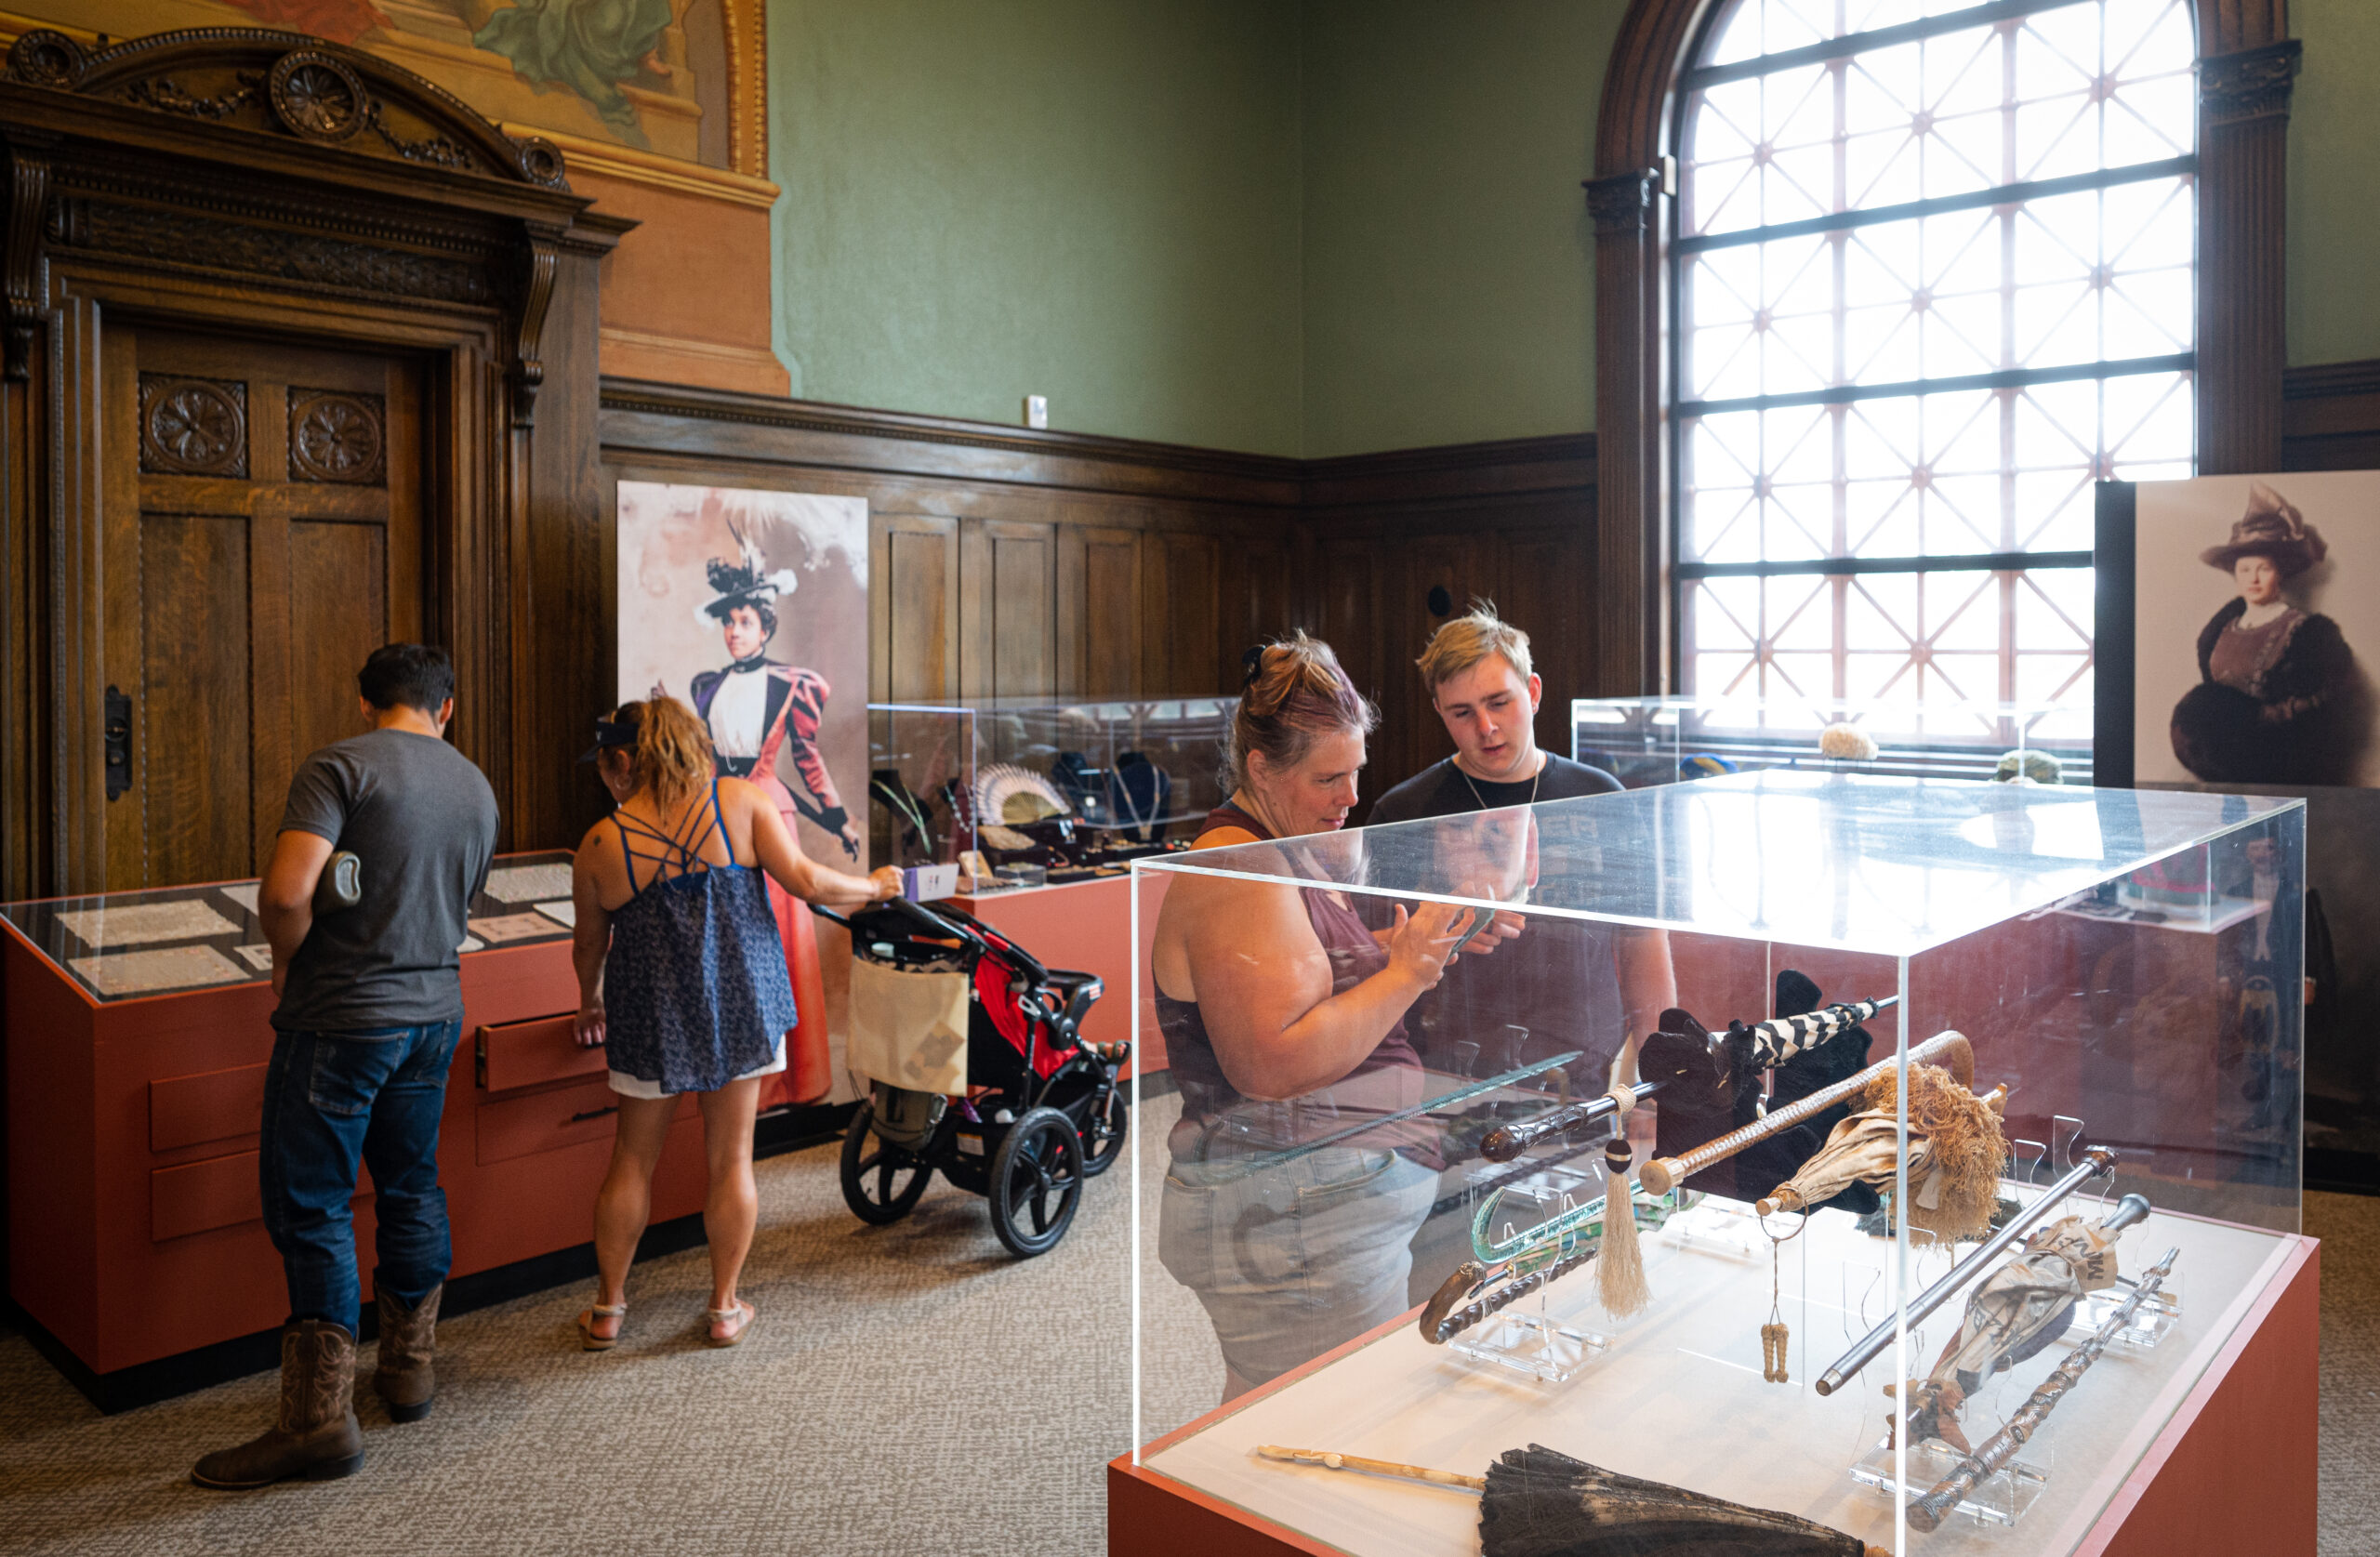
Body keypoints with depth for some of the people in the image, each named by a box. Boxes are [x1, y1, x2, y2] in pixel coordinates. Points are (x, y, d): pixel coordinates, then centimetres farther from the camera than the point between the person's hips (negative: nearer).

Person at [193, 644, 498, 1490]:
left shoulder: (342, 765, -11)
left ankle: (320, 1417, 5)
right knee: (412, 1188, 18)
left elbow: (287, 892, -22)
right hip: (435, 1014, 6)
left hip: (341, 1017, -6)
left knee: (310, 1206, 2)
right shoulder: (476, 788, 9)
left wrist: (286, 961, -4)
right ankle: (409, 1366, 30)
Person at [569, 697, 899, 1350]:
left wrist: (590, 1000, 28)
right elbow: (804, 881, -10)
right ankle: (725, 1308, 21)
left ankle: (608, 1308, 26)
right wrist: (873, 887, 7)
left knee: (633, 1161, 15)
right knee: (731, 1159, 10)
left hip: (651, 1015, 0)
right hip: (741, 1003, 0)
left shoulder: (601, 845, -4)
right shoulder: (740, 800, -6)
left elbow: (589, 944, 9)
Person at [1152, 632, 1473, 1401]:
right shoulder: (1236, 875, -18)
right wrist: (1406, 972, -18)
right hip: (1294, 1234, -10)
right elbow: (1276, 1063, -25)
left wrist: (1396, 953, 9)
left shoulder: (1286, 853, 15)